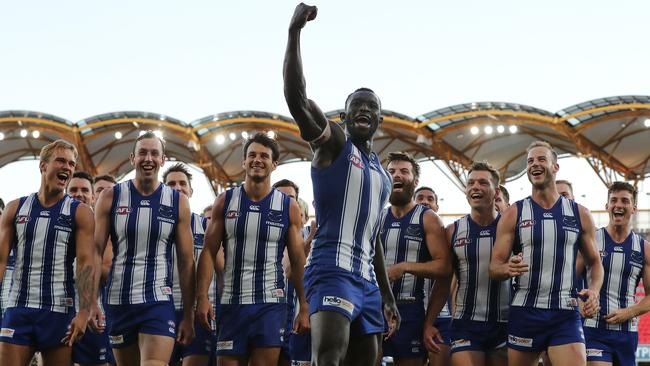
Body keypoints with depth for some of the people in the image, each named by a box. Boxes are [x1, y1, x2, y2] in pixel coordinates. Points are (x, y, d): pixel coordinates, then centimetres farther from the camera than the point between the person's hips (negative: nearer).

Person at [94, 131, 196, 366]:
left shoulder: (178, 203, 3)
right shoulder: (110, 197, 2)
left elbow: (186, 262, 5)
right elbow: (95, 252, 0)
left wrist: (188, 316, 3)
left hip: (159, 303, -2)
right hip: (118, 302, 2)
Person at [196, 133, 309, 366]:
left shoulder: (289, 207, 4)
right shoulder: (225, 202, 5)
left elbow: (298, 262, 5)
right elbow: (209, 252, 3)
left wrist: (304, 308, 0)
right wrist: (202, 297, -7)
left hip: (271, 304, -1)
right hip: (231, 303, 1)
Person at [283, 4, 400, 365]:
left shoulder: (382, 173, 23)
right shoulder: (332, 140, 2)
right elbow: (296, 98, -16)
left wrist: (388, 297, 26)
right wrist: (295, 31, -22)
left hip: (366, 279, 8)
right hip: (332, 270, -8)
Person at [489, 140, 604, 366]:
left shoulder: (580, 214, 7)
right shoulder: (513, 214, 3)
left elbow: (594, 262, 16)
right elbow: (494, 267, 1)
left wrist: (594, 290, -5)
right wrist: (508, 269, -23)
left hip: (566, 314, 0)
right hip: (524, 312, 0)